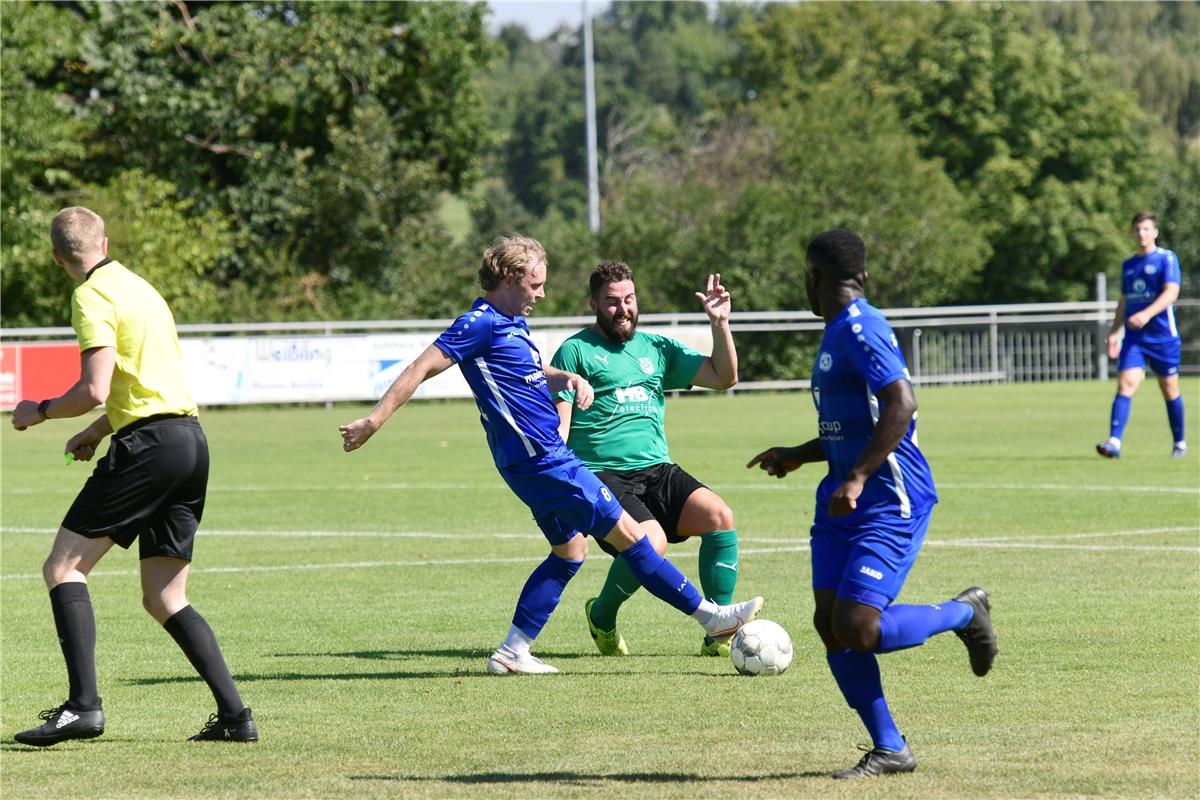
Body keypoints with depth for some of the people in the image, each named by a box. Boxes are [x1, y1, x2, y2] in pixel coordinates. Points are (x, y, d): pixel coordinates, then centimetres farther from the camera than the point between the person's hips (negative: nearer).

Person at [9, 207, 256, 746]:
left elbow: (94, 390, -16)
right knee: (165, 600, 11)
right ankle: (235, 715, 3)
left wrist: (40, 412, 0)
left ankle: (83, 705, -17)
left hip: (149, 445, -9)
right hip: (190, 441, 9)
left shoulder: (93, 298, -7)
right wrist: (98, 430, 33)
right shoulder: (138, 287, 20)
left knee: (63, 568, -5)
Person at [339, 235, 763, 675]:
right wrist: (375, 420, -21)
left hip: (548, 455, 10)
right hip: (540, 459, -10)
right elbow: (421, 369, -16)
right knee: (627, 533, -5)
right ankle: (709, 614, 2)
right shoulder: (482, 324, -14)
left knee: (569, 551, 14)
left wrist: (568, 378, 8)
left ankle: (512, 652, 13)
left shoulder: (514, 323, 14)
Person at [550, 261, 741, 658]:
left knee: (720, 516, -21)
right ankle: (601, 617, 2)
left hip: (658, 472, 5)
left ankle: (718, 636, -13)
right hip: (604, 475, -5)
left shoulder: (656, 347, 18)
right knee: (651, 543, -30)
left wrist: (720, 323, 5)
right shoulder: (576, 351, 3)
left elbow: (723, 376, 18)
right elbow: (558, 423, -3)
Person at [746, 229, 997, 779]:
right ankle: (889, 749, 7)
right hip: (844, 503, 10)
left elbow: (900, 404, -26)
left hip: (890, 504, -10)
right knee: (830, 624, 0)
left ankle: (964, 613, 10)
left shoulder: (859, 328, -14)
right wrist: (797, 456, 27)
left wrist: (856, 479, -27)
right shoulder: (839, 332, 17)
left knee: (857, 629, -16)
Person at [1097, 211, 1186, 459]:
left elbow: (1171, 292, -17)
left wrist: (1147, 314, -30)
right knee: (1126, 383, -13)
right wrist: (1114, 333, 15)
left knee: (1169, 389, 6)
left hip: (1163, 336, -4)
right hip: (1133, 337, 4)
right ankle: (1114, 443, -23)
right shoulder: (1128, 264, 14)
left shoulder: (1167, 259, -4)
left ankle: (1180, 444, 23)